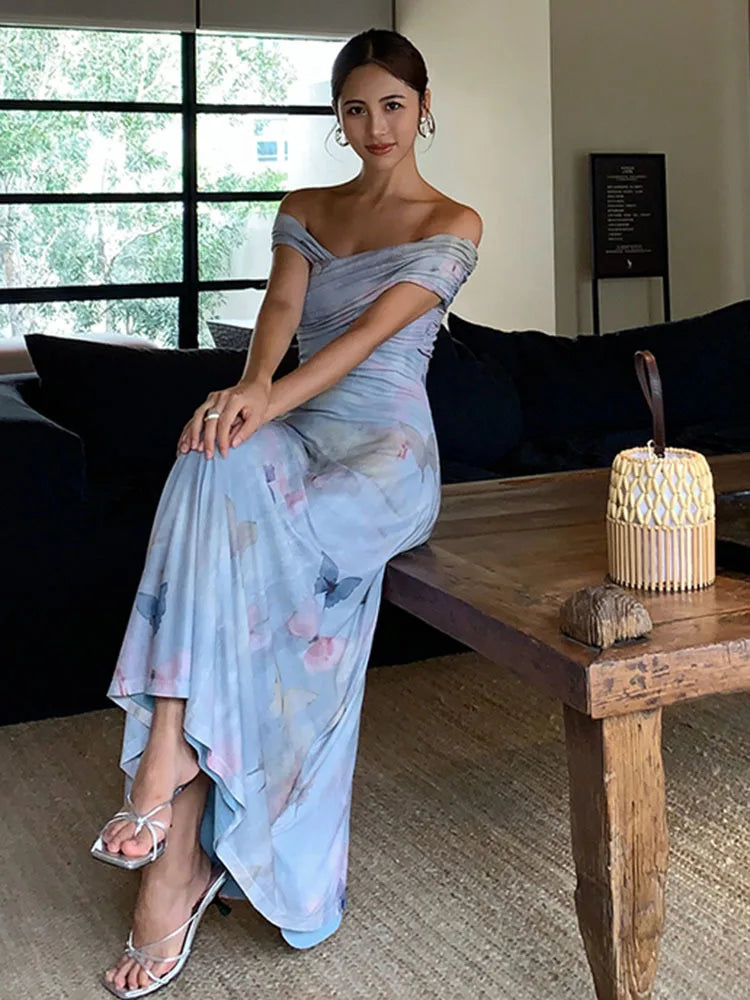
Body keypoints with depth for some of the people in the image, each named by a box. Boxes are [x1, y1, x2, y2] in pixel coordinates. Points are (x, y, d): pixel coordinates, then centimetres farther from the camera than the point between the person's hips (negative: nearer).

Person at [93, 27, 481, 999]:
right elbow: (282, 309, -1)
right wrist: (251, 385, -25)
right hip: (296, 438, 3)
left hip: (384, 447, -3)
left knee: (222, 491, -35)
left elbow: (374, 330, -12)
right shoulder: (304, 211, 18)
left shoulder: (452, 223, 4)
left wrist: (272, 402, -28)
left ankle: (168, 760, -28)